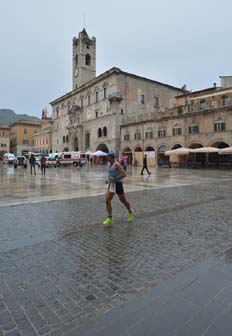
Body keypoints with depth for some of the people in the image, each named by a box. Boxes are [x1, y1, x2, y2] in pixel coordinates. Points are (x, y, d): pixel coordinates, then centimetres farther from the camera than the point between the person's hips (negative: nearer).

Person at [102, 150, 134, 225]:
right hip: (111, 184, 8)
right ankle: (109, 218, 1)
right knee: (107, 201, -6)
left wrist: (115, 179, -25)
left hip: (118, 184, -7)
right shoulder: (109, 164, 9)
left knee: (123, 201, 9)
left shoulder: (117, 164, -17)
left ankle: (130, 212, 36)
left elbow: (124, 174, -26)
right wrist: (109, 179, 13)